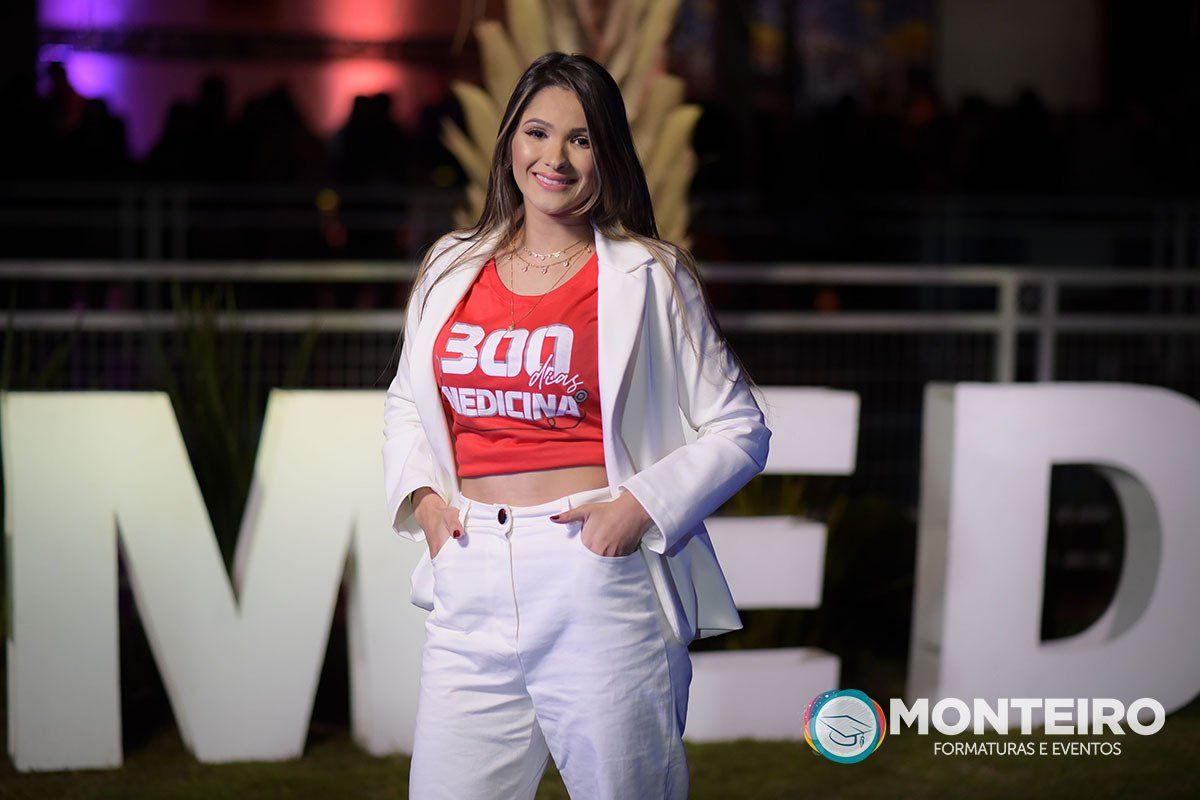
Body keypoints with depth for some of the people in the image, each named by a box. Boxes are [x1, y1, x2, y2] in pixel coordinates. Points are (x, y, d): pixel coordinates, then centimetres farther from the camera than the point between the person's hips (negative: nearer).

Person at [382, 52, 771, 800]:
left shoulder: (650, 276, 1)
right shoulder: (452, 269, 12)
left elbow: (740, 429, 2)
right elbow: (407, 402, 26)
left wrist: (642, 505, -11)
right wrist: (421, 493, 8)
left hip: (599, 578, -3)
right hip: (471, 587, 4)